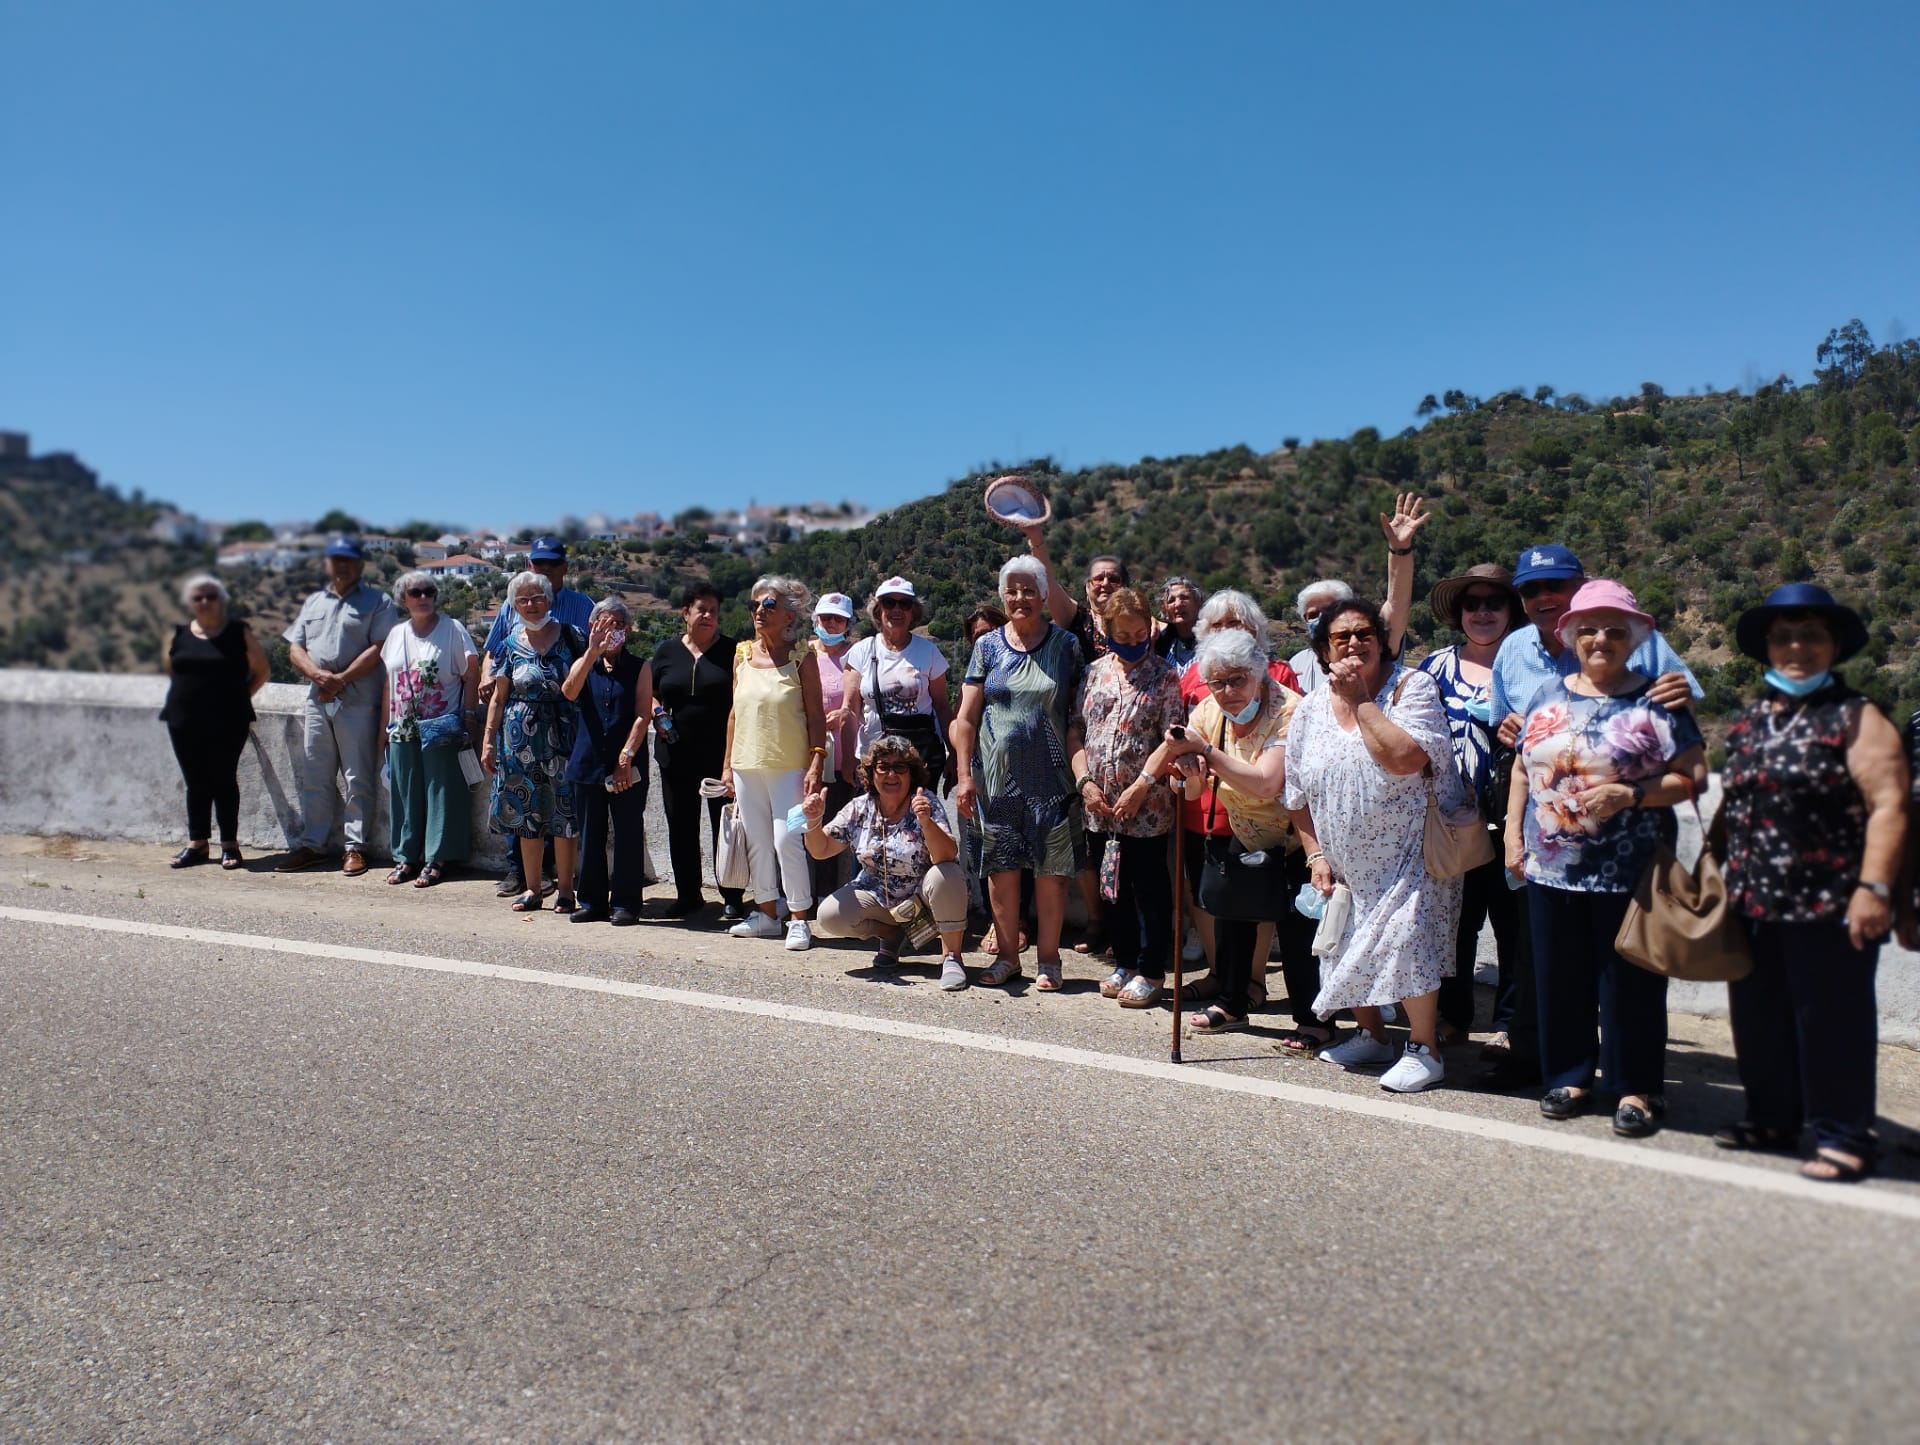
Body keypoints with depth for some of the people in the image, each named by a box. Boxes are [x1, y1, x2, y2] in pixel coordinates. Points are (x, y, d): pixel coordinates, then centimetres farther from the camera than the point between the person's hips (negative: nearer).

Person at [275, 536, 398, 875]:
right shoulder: (313, 602, 20)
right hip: (317, 701, 6)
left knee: (357, 779, -2)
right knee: (313, 777, 9)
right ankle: (311, 844, 17)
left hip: (358, 702, -5)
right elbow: (295, 648, 13)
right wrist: (318, 675, -7)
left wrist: (341, 679, -15)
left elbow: (379, 649, -9)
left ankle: (355, 846, 4)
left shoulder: (377, 602, 2)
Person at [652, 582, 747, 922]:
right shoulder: (667, 651, 9)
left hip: (720, 754, -3)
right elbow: (651, 695, 18)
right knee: (681, 827, 10)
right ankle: (688, 894, 24)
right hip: (676, 754, 3)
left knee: (725, 826, -1)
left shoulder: (732, 651, 2)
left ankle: (732, 900, 6)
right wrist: (657, 713, -4)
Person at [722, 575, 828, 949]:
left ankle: (799, 919, 4)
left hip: (788, 767, -5)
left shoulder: (800, 657, -4)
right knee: (757, 841, 11)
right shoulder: (742, 654, 9)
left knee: (786, 840, -7)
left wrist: (815, 764, -14)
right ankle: (766, 913, 23)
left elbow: (816, 716, -5)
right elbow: (735, 713, 13)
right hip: (746, 765, 5)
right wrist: (727, 764, 10)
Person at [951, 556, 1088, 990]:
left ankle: (1049, 959, 13)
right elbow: (966, 717, 4)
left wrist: (1082, 771, -6)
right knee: (1001, 868, 6)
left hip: (1051, 778, -1)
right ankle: (1007, 955, 19)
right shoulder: (987, 646, 6)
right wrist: (965, 775, -3)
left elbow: (1077, 717, 3)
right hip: (997, 777, 1)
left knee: (1051, 870, 1)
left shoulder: (1066, 645, 4)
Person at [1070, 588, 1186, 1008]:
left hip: (1146, 806, -5)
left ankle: (1150, 971, 16)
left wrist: (1140, 788, -17)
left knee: (1150, 889, 4)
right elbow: (1077, 730, 9)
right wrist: (1084, 781, -4)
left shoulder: (1164, 676, -4)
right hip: (1099, 807, 5)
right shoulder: (1095, 673, 8)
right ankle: (1125, 961, 29)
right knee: (1110, 886, 14)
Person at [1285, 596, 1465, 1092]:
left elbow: (1405, 759, -29)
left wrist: (1360, 700, -22)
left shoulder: (1411, 687, -10)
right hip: (1346, 865, 6)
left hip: (1410, 856, -5)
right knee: (1348, 947, 11)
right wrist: (1316, 855, 3)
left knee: (1404, 941, -17)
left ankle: (1425, 1049, 2)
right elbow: (1298, 796, 10)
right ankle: (1370, 1034, 34)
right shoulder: (1311, 710, 3)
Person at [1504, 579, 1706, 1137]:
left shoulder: (1655, 701, -2)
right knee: (1560, 979, 10)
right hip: (1551, 868, 4)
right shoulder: (1548, 695, 11)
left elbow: (1690, 776, -6)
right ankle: (1570, 1076, 25)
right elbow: (1522, 768, 16)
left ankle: (1636, 1089, 19)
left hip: (1629, 872, -4)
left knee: (1630, 981, 5)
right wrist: (1513, 833, 9)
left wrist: (1631, 794, -20)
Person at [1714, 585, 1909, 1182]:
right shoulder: (1749, 720, 14)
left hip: (1828, 905, -6)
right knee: (1758, 1017, 13)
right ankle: (1772, 1118, 28)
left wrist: (1873, 887, -19)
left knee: (1831, 1020, 2)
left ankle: (1842, 1137, 14)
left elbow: (1887, 806, -11)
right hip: (1753, 902, 6)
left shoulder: (1854, 717, -4)